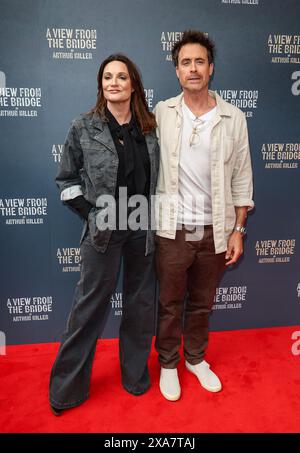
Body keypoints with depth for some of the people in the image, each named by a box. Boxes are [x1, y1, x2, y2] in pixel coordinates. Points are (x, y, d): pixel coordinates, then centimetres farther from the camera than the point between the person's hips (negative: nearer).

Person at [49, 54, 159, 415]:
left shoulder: (150, 127, 4)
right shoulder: (83, 128, -3)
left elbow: (158, 176, 11)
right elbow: (66, 180, 1)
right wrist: (91, 213, -8)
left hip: (144, 229, 3)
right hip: (103, 230, -3)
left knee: (141, 301, 13)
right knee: (90, 304, 6)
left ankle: (135, 372, 35)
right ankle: (67, 387, 26)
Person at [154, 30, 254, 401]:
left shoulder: (234, 118, 0)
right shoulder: (161, 113, 0)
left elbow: (241, 178, 3)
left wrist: (238, 230, 0)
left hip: (215, 231, 1)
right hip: (172, 230, -1)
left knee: (202, 303, 18)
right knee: (169, 304, 13)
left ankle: (196, 358, 42)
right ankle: (168, 363, 37)